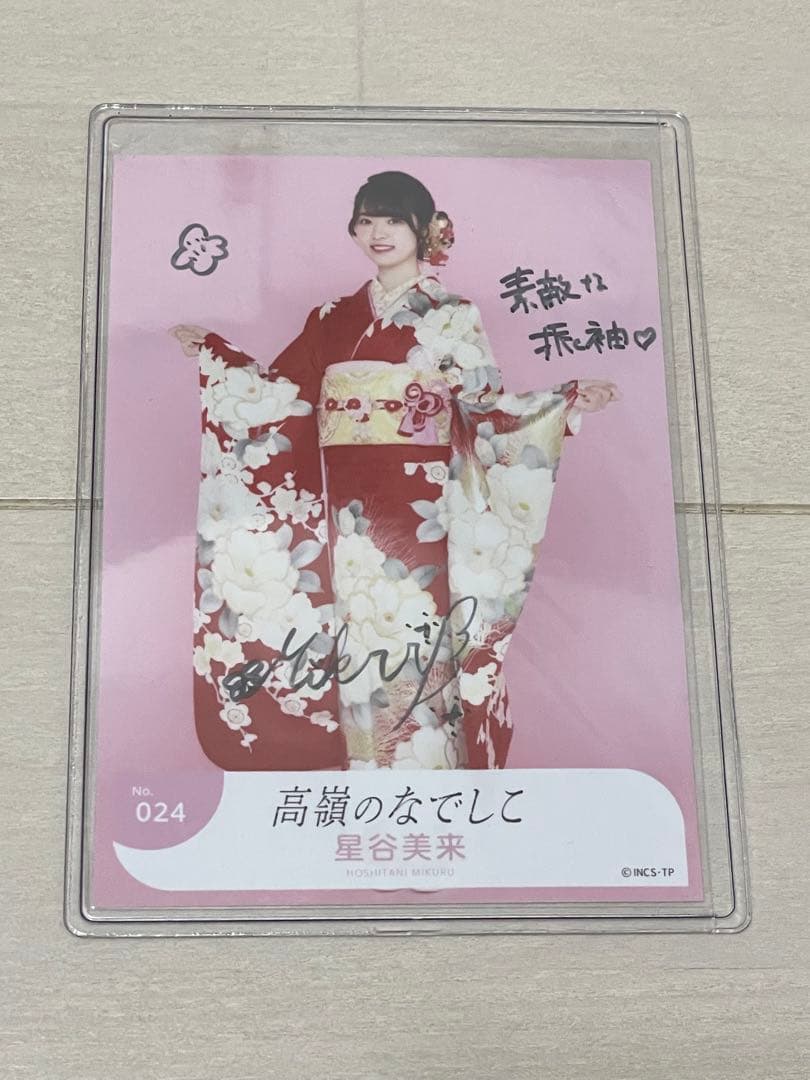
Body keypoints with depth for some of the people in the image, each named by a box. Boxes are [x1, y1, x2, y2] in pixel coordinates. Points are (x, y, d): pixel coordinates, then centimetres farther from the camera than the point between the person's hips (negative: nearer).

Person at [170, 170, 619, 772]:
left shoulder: (451, 317, 3)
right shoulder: (334, 318, 13)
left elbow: (486, 404, -2)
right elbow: (283, 390, 17)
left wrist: (566, 404, -14)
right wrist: (213, 353, 18)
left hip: (419, 506, -4)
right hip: (350, 508, 4)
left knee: (414, 633, -4)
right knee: (356, 634, 6)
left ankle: (426, 775, 8)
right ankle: (370, 768, 17)